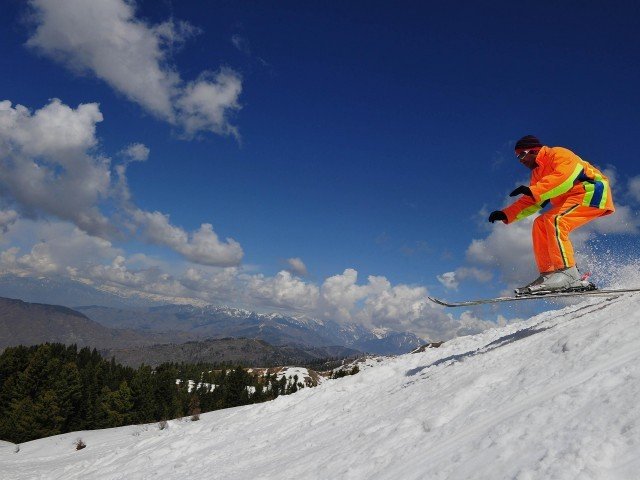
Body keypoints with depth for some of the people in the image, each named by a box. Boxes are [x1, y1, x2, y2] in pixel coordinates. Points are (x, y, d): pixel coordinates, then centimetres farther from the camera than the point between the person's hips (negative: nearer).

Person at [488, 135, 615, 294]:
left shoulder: (559, 154, -6)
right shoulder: (538, 174, 20)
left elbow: (564, 178, -25)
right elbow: (530, 202, 16)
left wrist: (533, 190, -32)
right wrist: (506, 214, 4)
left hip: (593, 191, -9)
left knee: (554, 221, -28)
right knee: (540, 225, -2)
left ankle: (568, 274, -35)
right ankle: (548, 273, -8)